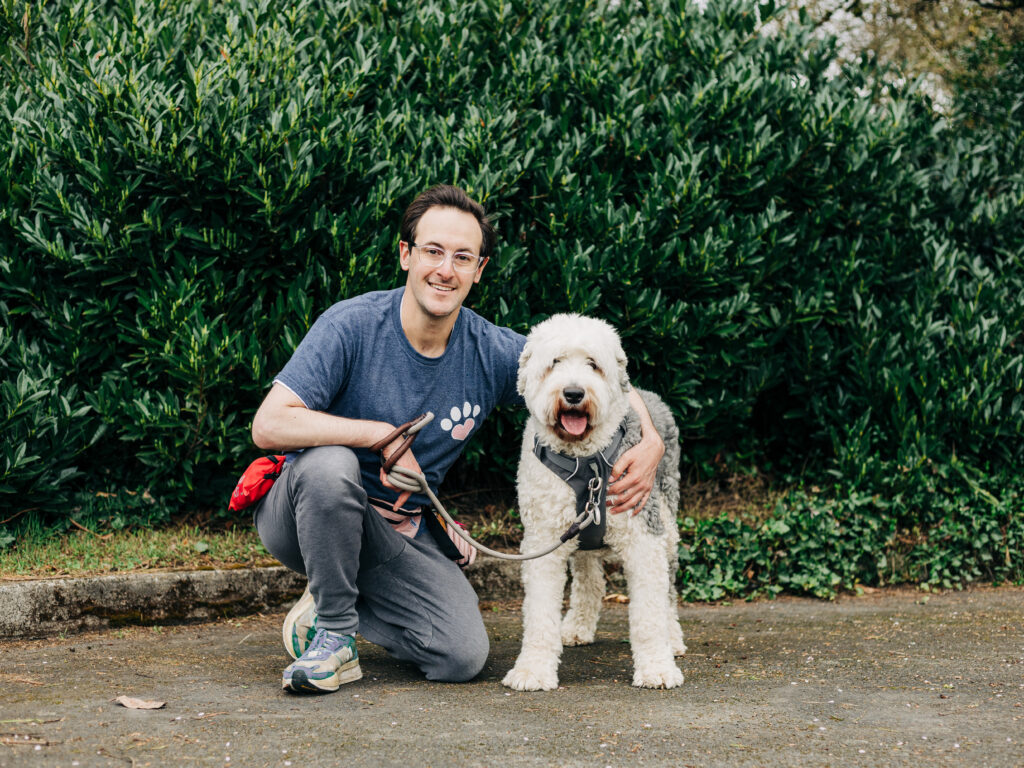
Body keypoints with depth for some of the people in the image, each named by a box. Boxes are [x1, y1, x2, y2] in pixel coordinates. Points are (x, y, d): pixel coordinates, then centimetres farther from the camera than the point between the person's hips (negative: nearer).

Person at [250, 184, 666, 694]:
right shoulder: (352, 326, -20)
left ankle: (339, 602, 11)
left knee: (463, 655, -16)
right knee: (331, 464, -37)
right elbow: (269, 426, -28)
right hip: (303, 517, -3)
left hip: (398, 531, 4)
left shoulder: (494, 353, -8)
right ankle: (333, 630, -15)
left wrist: (650, 443, -17)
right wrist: (384, 435, -30)